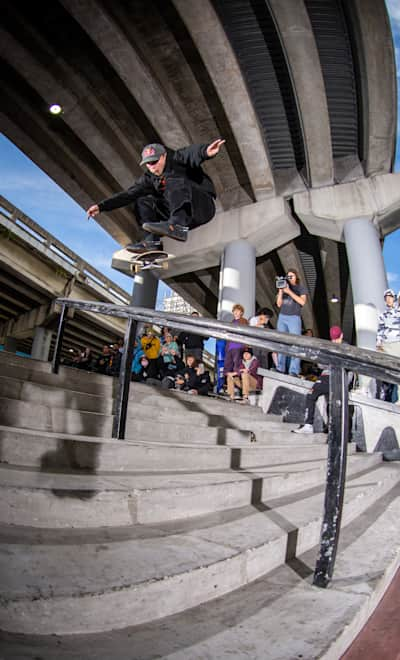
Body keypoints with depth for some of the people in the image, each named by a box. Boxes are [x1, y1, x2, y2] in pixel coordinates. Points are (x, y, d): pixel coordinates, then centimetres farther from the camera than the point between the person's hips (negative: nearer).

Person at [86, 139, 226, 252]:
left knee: (174, 181, -27)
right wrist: (102, 206, -11)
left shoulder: (178, 159, -3)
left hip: (203, 206, -5)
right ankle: (152, 241, -22)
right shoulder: (149, 178, 11)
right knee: (143, 202, -4)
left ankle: (177, 225, -47)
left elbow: (193, 153, -25)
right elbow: (129, 194, 1)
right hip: (183, 213, 6)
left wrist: (206, 151, -50)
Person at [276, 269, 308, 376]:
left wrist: (289, 292, -14)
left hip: (294, 318, -4)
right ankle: (280, 368, 4)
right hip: (282, 317, 4)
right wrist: (280, 291, -4)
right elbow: (279, 304, 9)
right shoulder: (284, 287, 15)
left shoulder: (301, 288, 7)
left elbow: (302, 302, -11)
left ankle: (294, 371, -12)